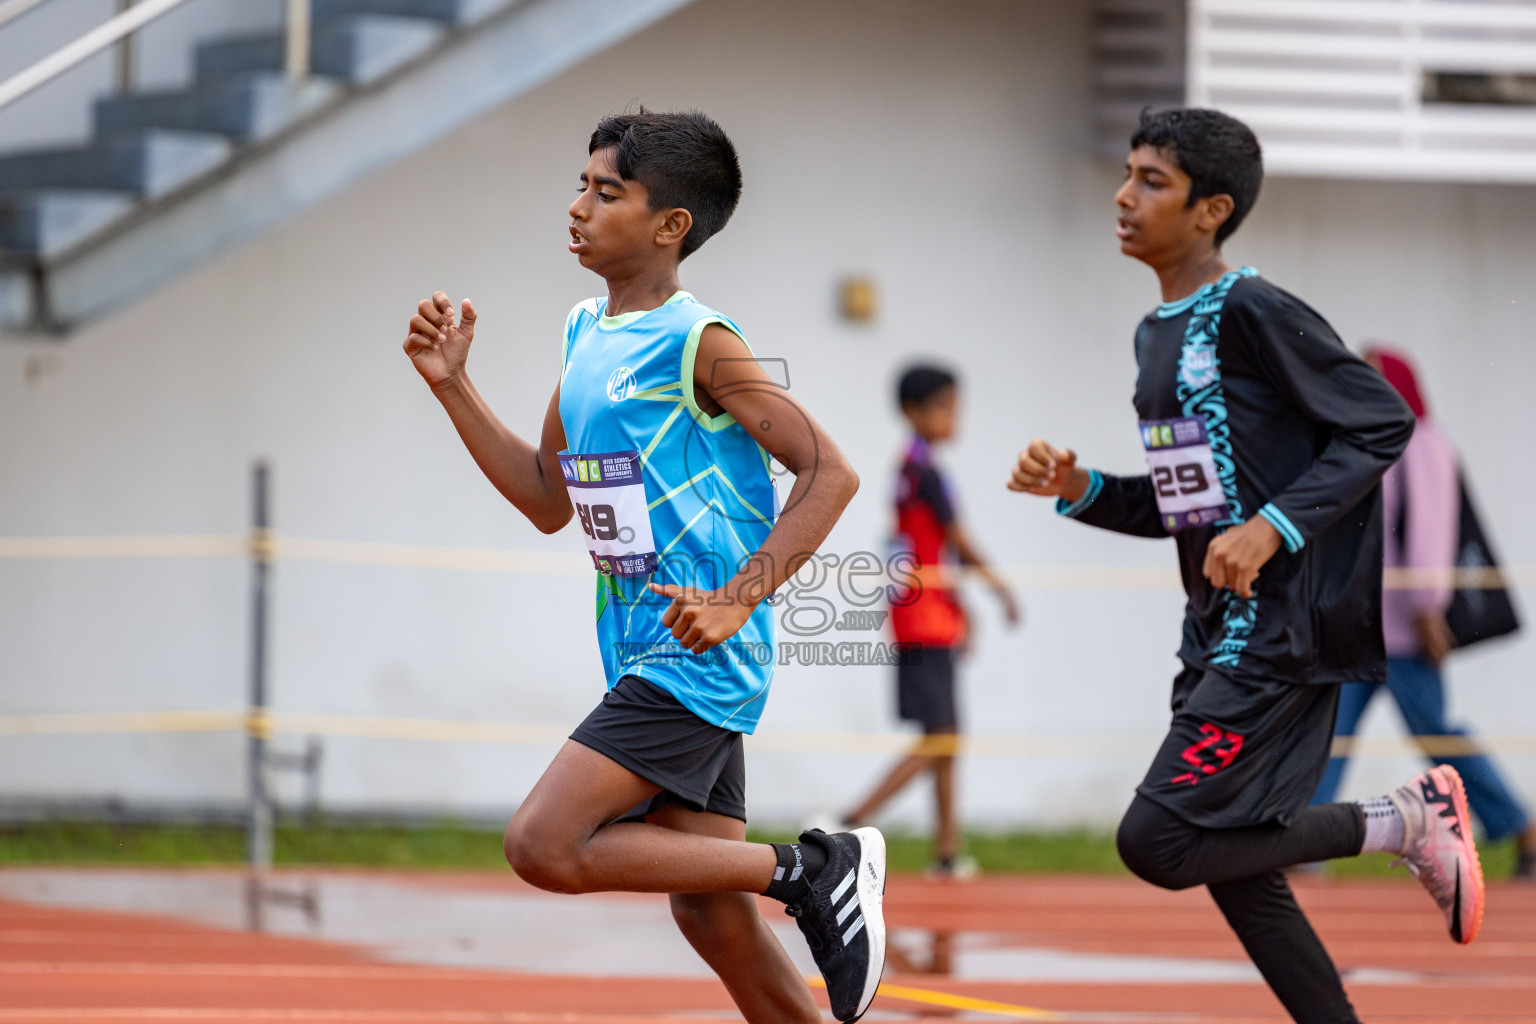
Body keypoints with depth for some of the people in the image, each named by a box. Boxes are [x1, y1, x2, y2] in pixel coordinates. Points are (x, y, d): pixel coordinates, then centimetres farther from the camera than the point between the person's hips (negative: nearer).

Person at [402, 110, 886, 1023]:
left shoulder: (700, 344, -13)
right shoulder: (585, 333, 12)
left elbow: (830, 473, -16)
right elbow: (550, 500, 19)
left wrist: (735, 601, -23)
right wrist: (454, 386, 11)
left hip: (697, 656, -9)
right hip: (644, 655, 9)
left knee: (544, 846, -16)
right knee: (706, 910, 9)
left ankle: (804, 870, -8)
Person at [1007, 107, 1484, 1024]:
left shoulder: (1253, 315, -13)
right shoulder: (1157, 334, 15)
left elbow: (1383, 423, -15)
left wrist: (1275, 526, -23)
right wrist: (1080, 491, 5)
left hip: (1283, 631, -9)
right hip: (1218, 637, 9)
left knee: (1157, 841, -15)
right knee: (1234, 872, 9)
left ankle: (1402, 822, -3)